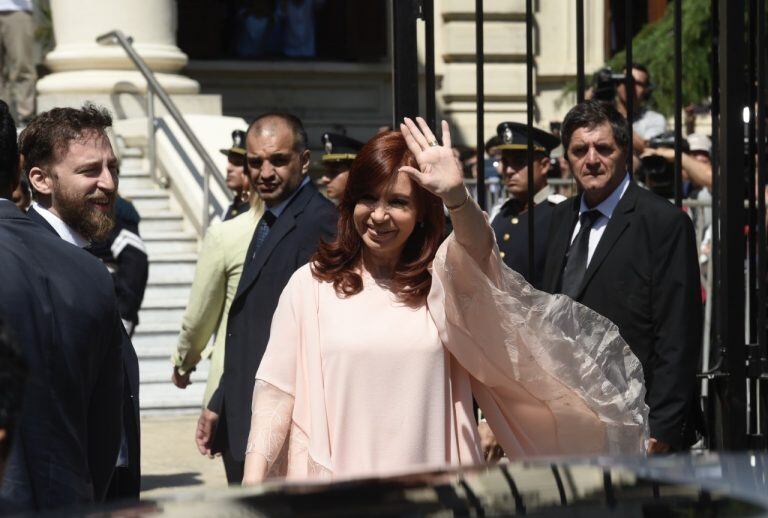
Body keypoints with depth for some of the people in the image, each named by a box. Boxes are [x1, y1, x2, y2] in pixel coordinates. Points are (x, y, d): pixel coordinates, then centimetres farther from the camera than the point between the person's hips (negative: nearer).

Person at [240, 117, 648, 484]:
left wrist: (456, 195, -38)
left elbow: (477, 252, -17)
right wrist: (254, 477, -8)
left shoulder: (444, 279, 6)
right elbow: (277, 388, 2)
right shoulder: (310, 284, 5)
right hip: (333, 482, 0)